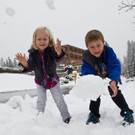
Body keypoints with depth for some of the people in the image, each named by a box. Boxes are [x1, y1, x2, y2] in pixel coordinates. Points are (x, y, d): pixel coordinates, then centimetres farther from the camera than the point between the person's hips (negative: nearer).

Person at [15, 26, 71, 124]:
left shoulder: (51, 50, -20)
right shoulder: (33, 53, -15)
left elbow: (59, 59, -36)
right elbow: (30, 67, -18)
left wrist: (59, 52, -59)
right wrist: (25, 64, -41)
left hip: (53, 80, -1)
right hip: (40, 81, 1)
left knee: (59, 100, 3)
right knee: (41, 100, -4)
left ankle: (66, 117, 18)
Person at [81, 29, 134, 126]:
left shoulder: (108, 51, -35)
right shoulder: (86, 58, -28)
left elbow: (115, 66, -43)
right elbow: (87, 73, -32)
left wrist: (113, 82, -60)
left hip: (111, 77, -2)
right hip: (97, 78, 3)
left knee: (115, 92, -12)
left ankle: (127, 112, 5)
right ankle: (94, 114, 21)